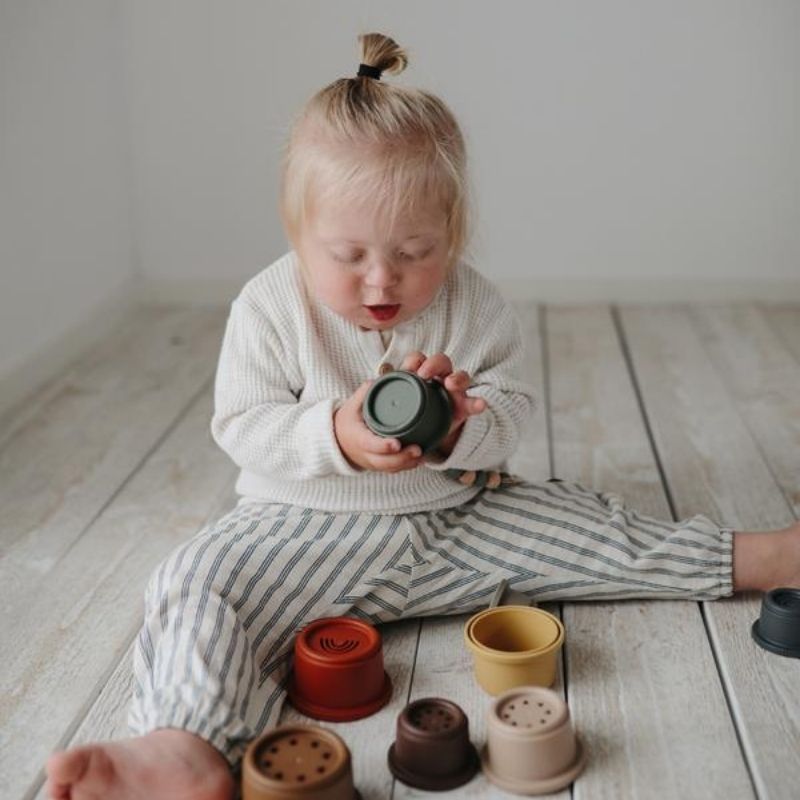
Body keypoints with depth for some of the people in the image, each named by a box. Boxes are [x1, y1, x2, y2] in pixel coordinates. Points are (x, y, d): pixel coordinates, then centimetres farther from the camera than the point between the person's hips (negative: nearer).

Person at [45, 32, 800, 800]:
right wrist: (335, 438, -28)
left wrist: (463, 429, -26)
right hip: (311, 529, -1)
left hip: (456, 519, 2)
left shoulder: (473, 305, -5)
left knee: (589, 529, -2)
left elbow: (511, 413, -2)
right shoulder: (269, 307, -11)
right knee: (200, 580, -26)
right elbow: (241, 426, -10)